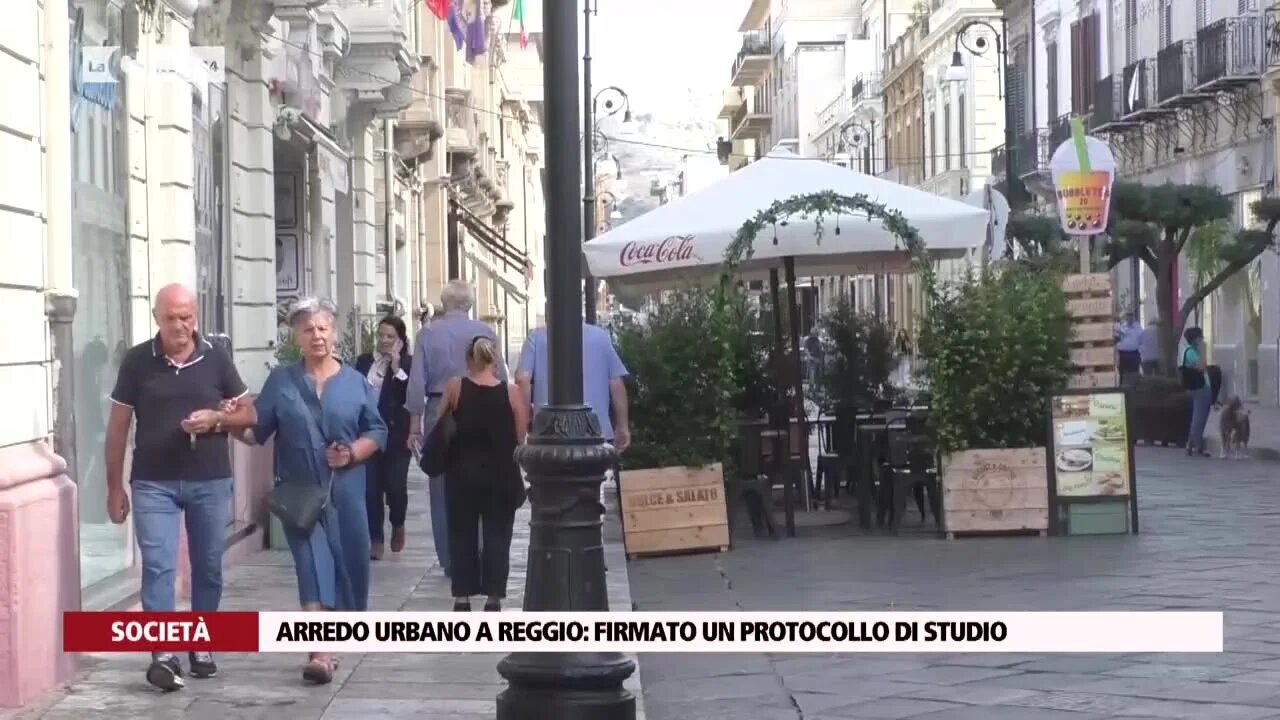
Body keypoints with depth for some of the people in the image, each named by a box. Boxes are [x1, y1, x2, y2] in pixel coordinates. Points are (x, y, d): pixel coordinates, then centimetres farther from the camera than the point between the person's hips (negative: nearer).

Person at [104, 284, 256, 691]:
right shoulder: (137, 362, -2)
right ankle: (163, 655, -12)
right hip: (154, 483, -2)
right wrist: (115, 487, 1)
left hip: (211, 481, 2)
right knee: (158, 567, -10)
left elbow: (248, 414, 8)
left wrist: (216, 419, -14)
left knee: (208, 567, 10)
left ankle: (200, 647, 23)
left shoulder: (216, 360, 0)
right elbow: (118, 426, 3)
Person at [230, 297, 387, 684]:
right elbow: (257, 430, 0)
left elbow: (377, 431, 6)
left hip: (345, 490, 2)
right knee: (312, 564, -11)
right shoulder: (281, 381, 4)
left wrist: (352, 454, -11)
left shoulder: (355, 381, 5)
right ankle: (320, 652, -19)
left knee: (347, 561, 9)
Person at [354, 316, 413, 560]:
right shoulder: (363, 361, 8)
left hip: (396, 435, -3)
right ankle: (376, 540, 9)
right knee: (371, 488, 0)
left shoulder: (408, 363, -2)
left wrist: (397, 369, -19)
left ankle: (398, 525, 26)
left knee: (395, 486, -4)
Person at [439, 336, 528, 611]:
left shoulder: (454, 388, -5)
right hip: (501, 475, 0)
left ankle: (462, 596, 10)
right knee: (497, 535, 7)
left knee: (462, 534, 10)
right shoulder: (511, 392, -6)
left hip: (462, 473, 0)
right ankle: (493, 596, 5)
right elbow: (521, 438, -5)